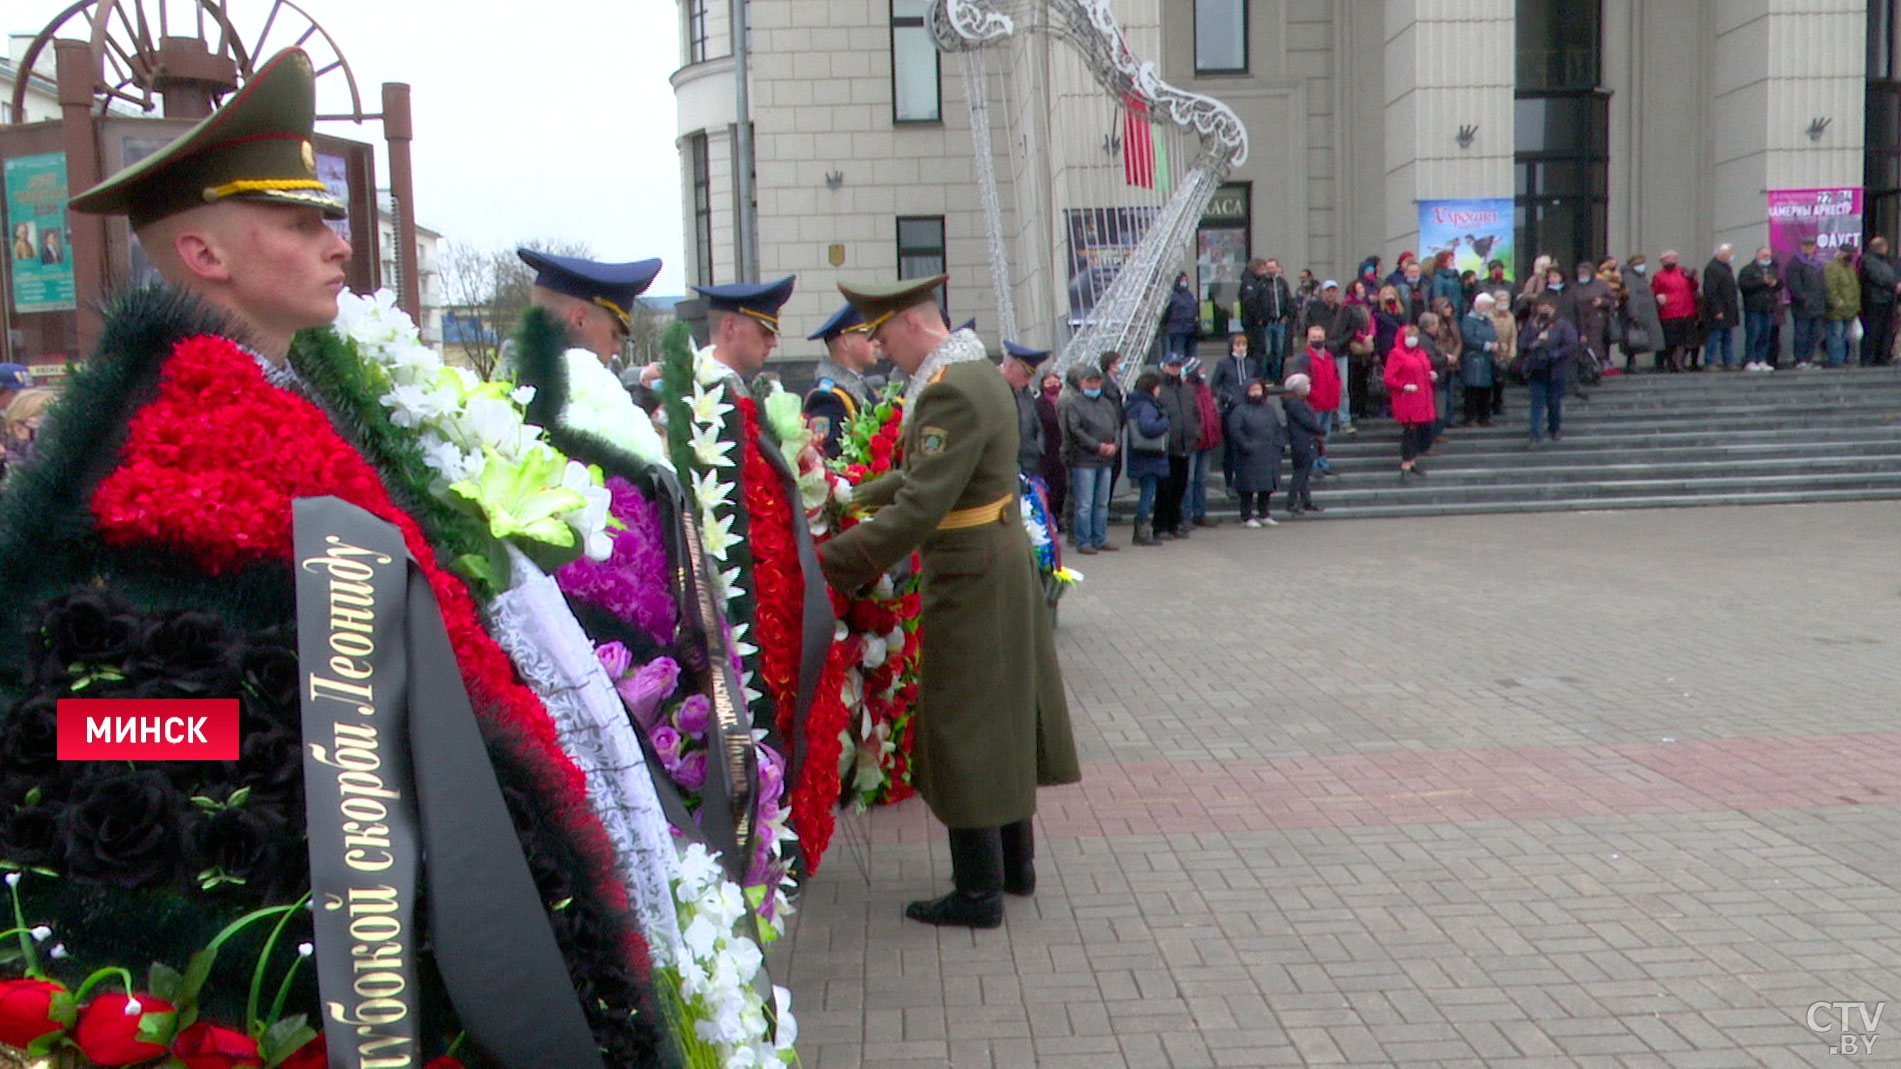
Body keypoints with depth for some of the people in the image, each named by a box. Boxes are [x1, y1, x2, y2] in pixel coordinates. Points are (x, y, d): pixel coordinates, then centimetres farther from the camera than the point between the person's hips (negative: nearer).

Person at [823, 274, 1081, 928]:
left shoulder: (951, 393, -23)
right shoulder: (975, 374, 10)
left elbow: (919, 508, -30)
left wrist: (831, 566, -29)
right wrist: (859, 495, 19)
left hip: (971, 579, -10)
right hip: (1004, 562, 10)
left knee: (962, 731, 1)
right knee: (1002, 715, 19)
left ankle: (978, 892, 12)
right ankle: (1016, 865, 32)